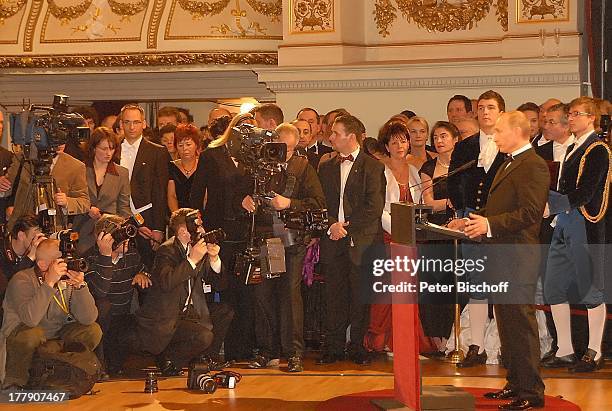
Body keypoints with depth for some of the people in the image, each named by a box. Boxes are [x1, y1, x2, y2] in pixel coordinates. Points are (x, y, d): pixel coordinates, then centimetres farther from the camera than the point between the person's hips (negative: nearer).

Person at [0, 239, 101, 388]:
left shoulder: (68, 280, -5)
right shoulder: (22, 280, -20)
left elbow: (88, 319, -14)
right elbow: (30, 319, -37)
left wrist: (80, 286, -27)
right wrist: (49, 282, -37)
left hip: (58, 337, 5)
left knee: (93, 331, -11)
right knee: (30, 334, -37)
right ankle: (14, 384, -13)